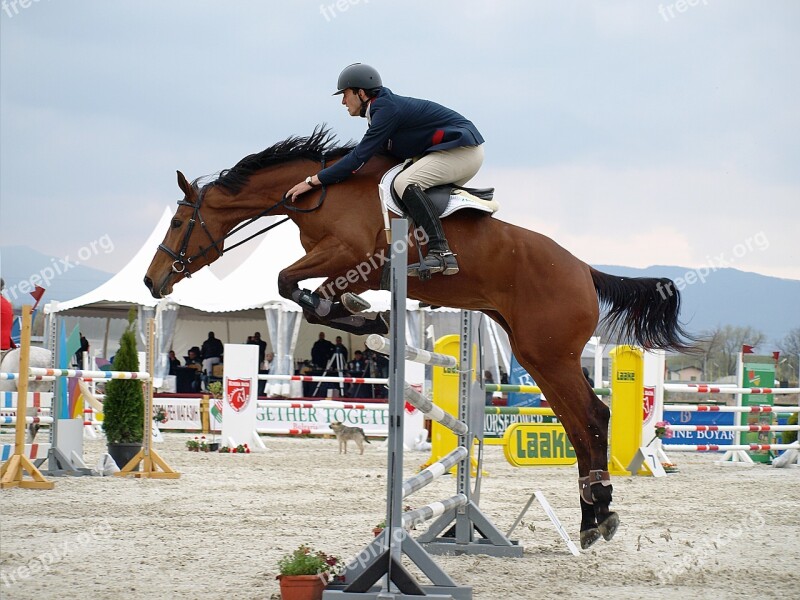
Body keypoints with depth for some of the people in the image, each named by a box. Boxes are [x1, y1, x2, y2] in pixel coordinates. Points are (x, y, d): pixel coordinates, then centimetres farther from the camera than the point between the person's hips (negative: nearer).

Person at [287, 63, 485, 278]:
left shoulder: (387, 109, -19)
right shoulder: (383, 107, 12)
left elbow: (360, 156, -21)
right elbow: (364, 152, 22)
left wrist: (312, 181, -17)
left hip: (463, 149, -11)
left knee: (405, 182, -25)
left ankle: (441, 253, -33)